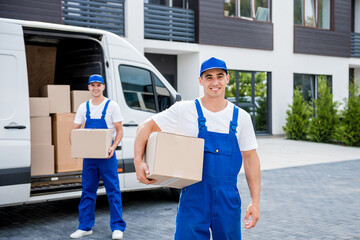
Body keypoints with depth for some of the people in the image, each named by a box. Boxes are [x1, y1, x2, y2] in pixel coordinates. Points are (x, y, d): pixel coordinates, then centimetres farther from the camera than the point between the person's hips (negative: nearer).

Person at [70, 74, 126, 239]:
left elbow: (119, 130, -2)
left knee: (113, 191, -2)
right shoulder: (83, 107, 10)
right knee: (88, 191, 10)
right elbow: (74, 130, 13)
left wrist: (113, 147, -19)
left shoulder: (111, 106, -1)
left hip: (106, 155, -4)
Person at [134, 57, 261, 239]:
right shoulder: (184, 110, -3)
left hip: (229, 199, 3)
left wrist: (255, 202, 3)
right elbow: (146, 127, 0)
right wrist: (138, 161, -16)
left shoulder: (240, 117, 5)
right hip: (193, 198, -2)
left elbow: (250, 159, 7)